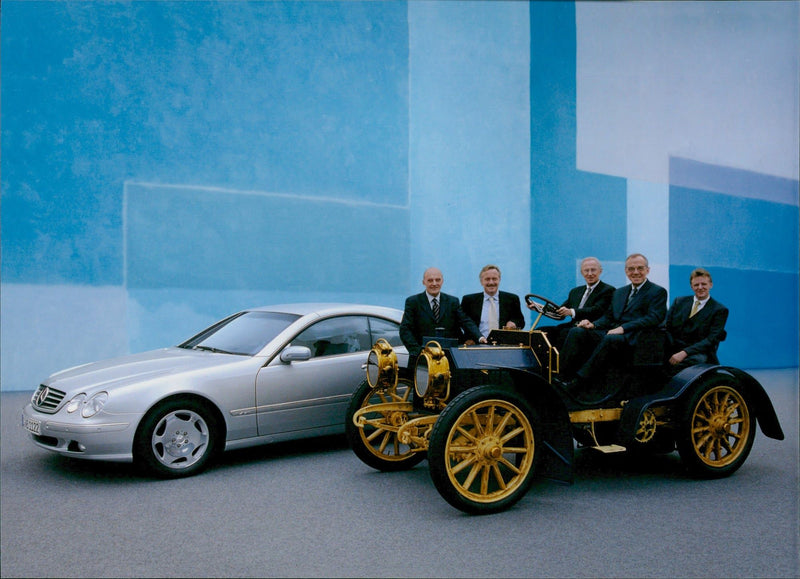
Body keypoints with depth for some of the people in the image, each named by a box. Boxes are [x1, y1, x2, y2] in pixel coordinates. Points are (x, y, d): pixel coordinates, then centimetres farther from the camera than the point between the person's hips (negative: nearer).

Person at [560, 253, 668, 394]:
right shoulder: (619, 292, 27)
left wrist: (623, 328, -19)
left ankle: (579, 381, -39)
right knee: (577, 332, -19)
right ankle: (563, 375, -28)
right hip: (610, 332, 6)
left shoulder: (658, 292, 7)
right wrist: (593, 324, -1)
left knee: (610, 339, -38)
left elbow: (654, 318, -8)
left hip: (632, 338, -6)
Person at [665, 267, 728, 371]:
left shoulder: (720, 310, 6)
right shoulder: (679, 302, 19)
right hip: (673, 352, 3)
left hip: (699, 355, -3)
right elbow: (666, 327, 11)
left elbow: (712, 340, -6)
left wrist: (685, 352, -20)